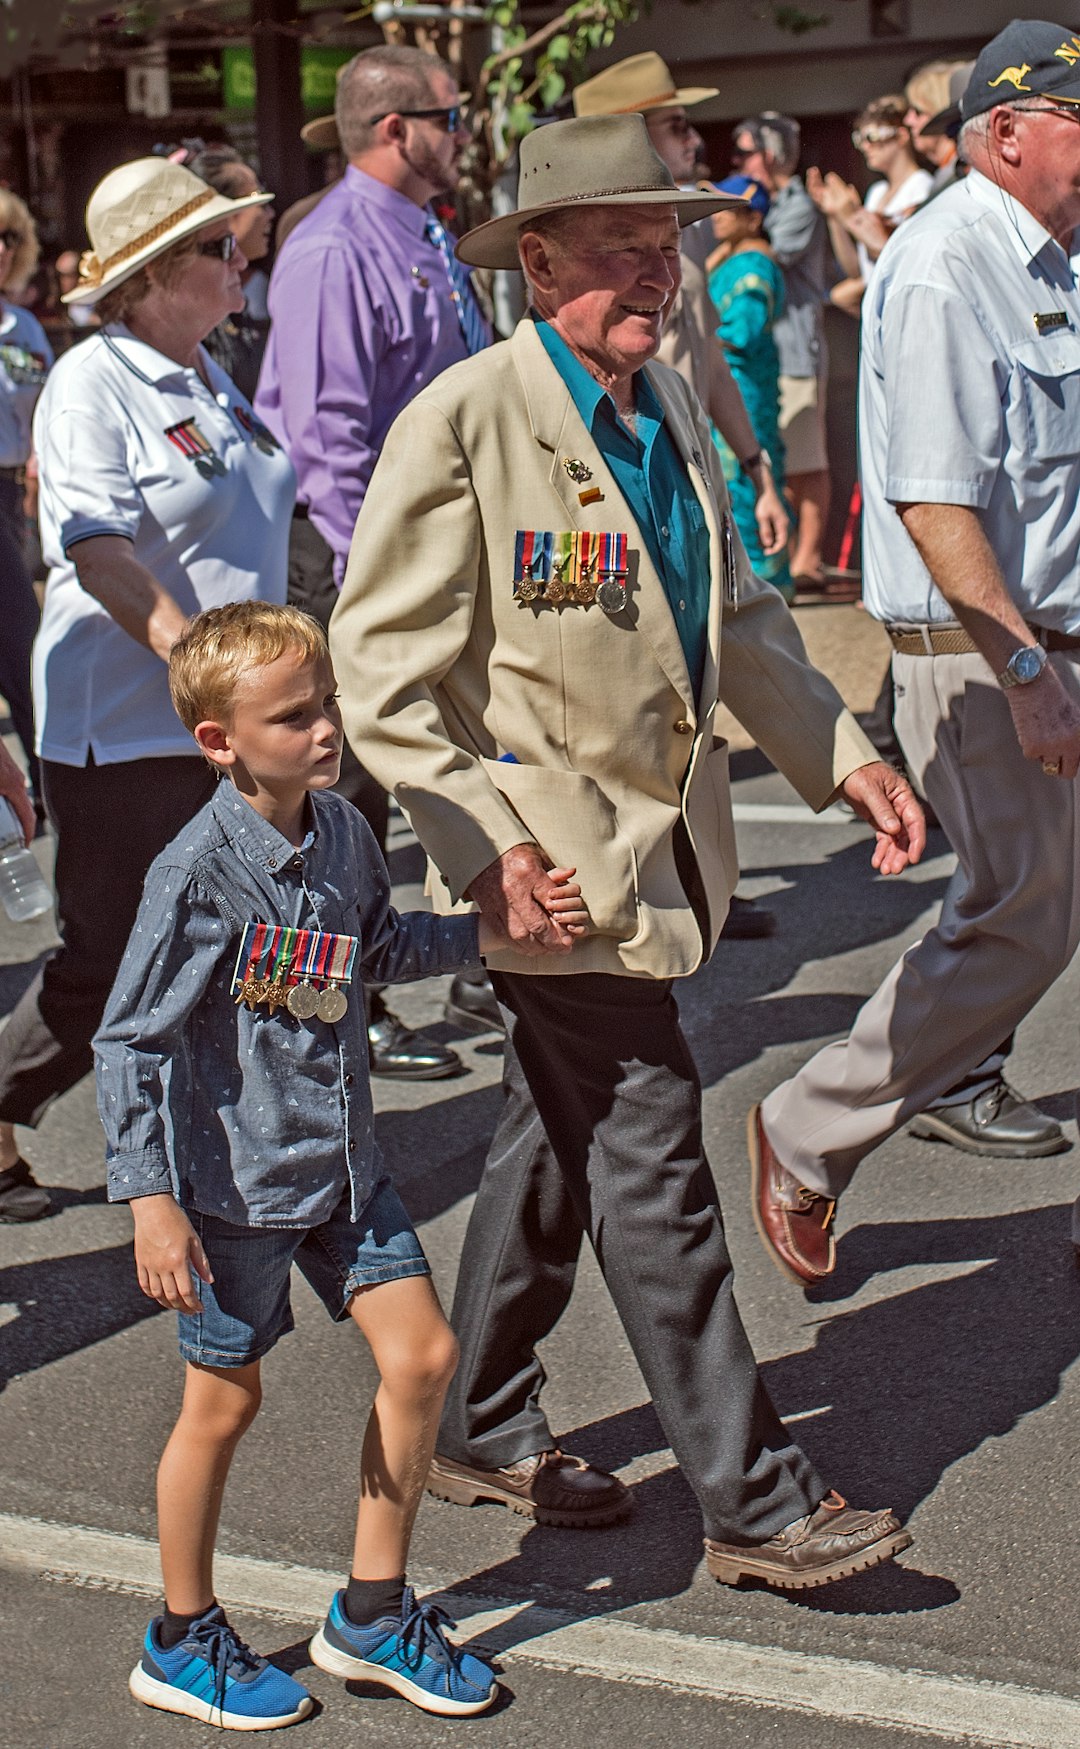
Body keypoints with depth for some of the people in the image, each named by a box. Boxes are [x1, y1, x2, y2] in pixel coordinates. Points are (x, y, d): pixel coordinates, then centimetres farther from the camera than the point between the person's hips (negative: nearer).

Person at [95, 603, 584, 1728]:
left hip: (341, 1159, 7)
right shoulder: (198, 873, -21)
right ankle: (182, 1642, 26)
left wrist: (498, 933, 8)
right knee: (222, 1402, 5)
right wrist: (149, 1198, -21)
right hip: (234, 1179, -7)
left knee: (421, 1353, 4)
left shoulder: (342, 833, 0)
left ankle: (373, 1614, 21)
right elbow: (130, 1041, -17)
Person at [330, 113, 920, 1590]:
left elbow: (737, 615, 20)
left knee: (557, 1139, 18)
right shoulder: (463, 420, -15)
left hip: (660, 832, 8)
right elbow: (381, 663, -16)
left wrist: (841, 753, 11)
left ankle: (485, 1431, 33)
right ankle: (754, 1501, 4)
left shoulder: (672, 411, 9)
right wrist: (482, 843, -22)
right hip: (551, 850, -8)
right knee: (654, 1165, -5)